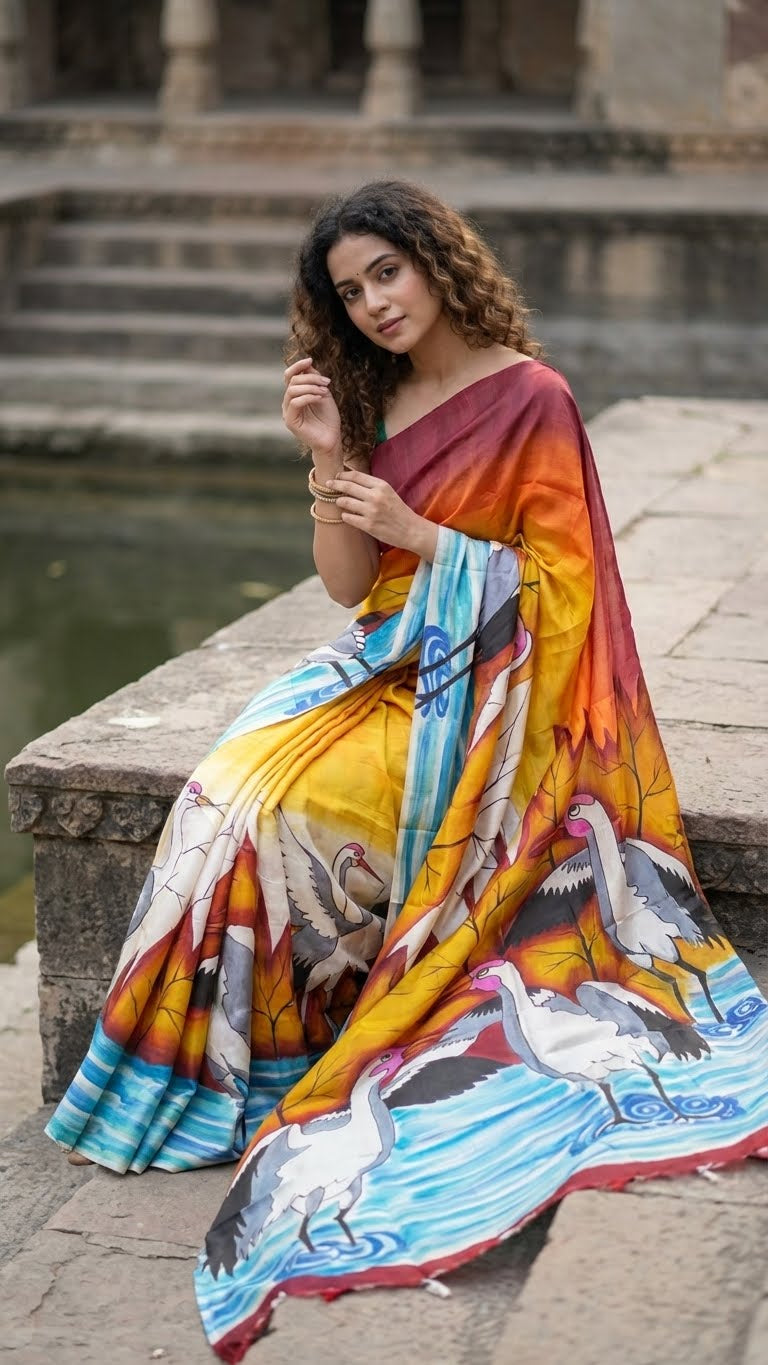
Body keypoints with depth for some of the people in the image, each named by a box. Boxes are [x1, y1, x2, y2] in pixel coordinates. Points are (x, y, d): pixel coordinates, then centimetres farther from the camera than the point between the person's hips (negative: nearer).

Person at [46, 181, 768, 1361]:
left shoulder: (531, 400, -8)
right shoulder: (377, 401, 10)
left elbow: (557, 583, -10)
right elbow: (349, 586, 7)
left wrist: (415, 530, -18)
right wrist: (329, 462, -7)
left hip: (483, 693, -6)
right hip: (390, 667, 6)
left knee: (277, 803, -25)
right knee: (230, 786, -20)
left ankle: (285, 1054, -9)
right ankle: (228, 1060, -11)